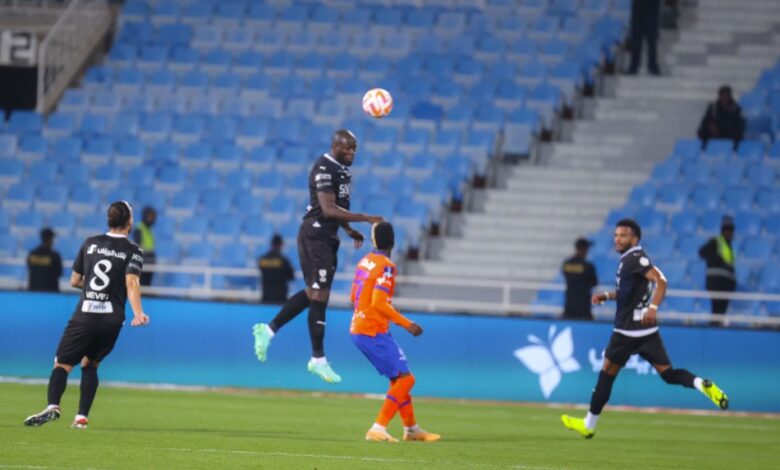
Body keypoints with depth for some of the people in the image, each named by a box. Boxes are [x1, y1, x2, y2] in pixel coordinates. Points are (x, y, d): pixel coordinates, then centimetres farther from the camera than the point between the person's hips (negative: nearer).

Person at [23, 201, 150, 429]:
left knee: (62, 364, -2)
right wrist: (138, 314, -24)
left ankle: (53, 405, -30)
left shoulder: (90, 244, 9)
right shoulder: (133, 251, 2)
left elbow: (75, 280, 15)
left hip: (84, 315, 0)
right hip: (112, 320, 1)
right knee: (90, 364, 19)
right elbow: (132, 282, -14)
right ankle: (82, 417, 7)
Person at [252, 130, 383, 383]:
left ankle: (268, 329, 23)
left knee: (313, 293, 15)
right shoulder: (324, 169, -17)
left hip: (327, 237, 10)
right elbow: (328, 209, -25)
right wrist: (365, 219, -26)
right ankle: (318, 359, 0)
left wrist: (349, 230, 14)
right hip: (315, 236, -10)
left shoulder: (341, 168, 14)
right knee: (319, 296, -5)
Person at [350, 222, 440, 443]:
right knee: (405, 378, -8)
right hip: (374, 332, -9)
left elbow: (354, 297, 19)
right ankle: (378, 429, -15)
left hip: (358, 330, 9)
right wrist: (406, 324, -19)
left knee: (399, 378, 18)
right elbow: (378, 303, -23)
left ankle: (411, 428, 26)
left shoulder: (364, 261, 9)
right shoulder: (386, 267, -15)